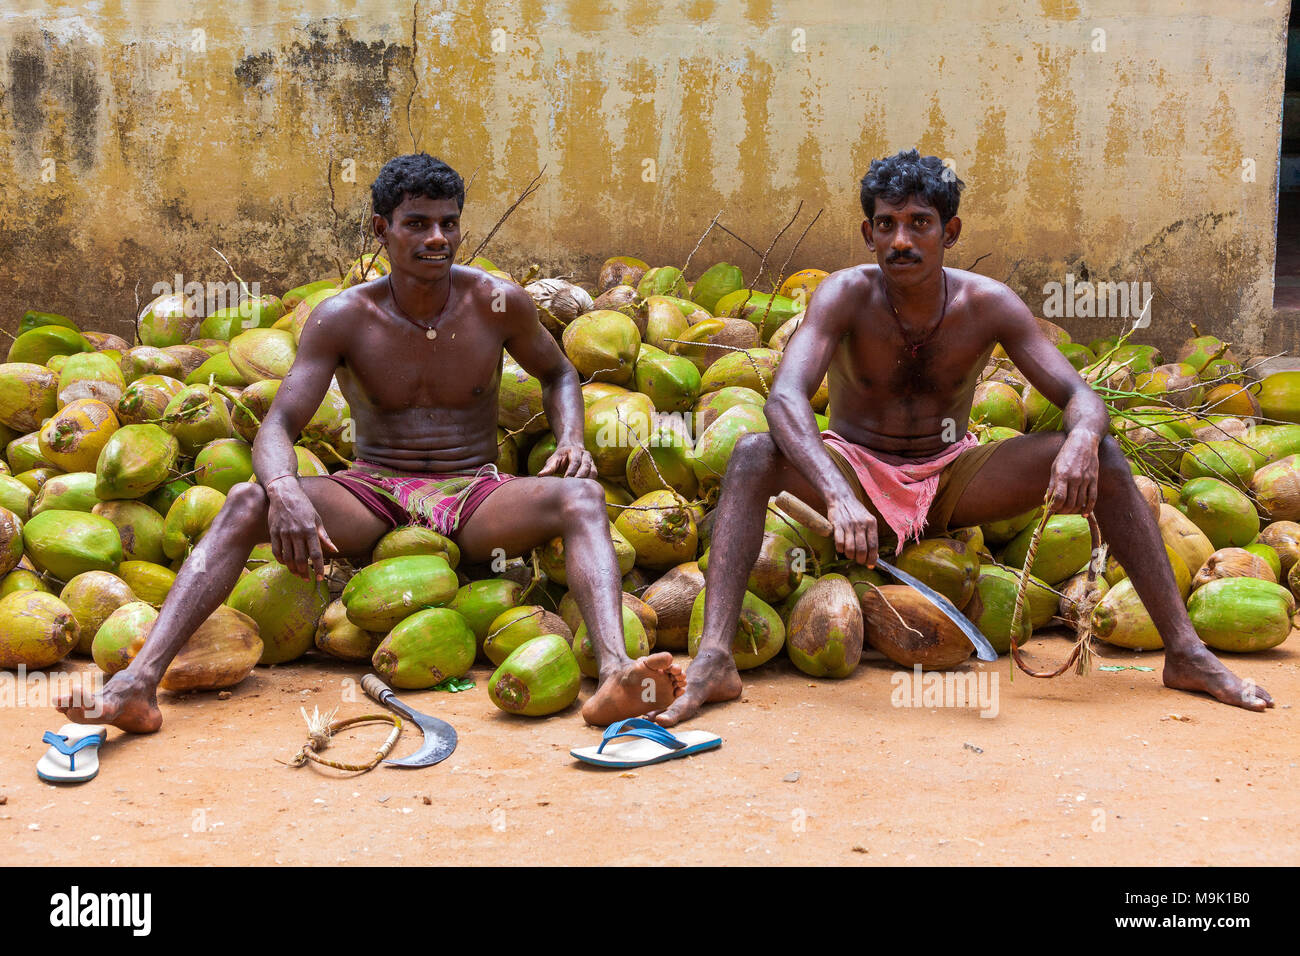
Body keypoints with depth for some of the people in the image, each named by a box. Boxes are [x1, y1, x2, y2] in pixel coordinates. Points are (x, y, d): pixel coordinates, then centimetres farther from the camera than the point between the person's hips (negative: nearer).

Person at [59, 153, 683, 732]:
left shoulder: (497, 304, -3)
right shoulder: (342, 319, -6)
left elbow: (557, 374, 16)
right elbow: (276, 428, -12)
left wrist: (571, 439, -7)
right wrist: (284, 491, -36)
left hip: (474, 497, 0)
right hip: (371, 494, 0)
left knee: (582, 497, -31)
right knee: (246, 502, -27)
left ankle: (614, 676, -53)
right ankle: (137, 684, -39)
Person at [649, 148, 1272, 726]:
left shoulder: (987, 304, -13)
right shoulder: (844, 296, -19)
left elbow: (1080, 396, -13)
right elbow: (785, 398, -34)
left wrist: (1082, 440, -40)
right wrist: (837, 496, -51)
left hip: (953, 479, 2)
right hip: (856, 470, -2)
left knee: (1102, 458, -19)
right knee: (753, 455, -32)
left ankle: (1185, 652, -14)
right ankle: (713, 658, -41)